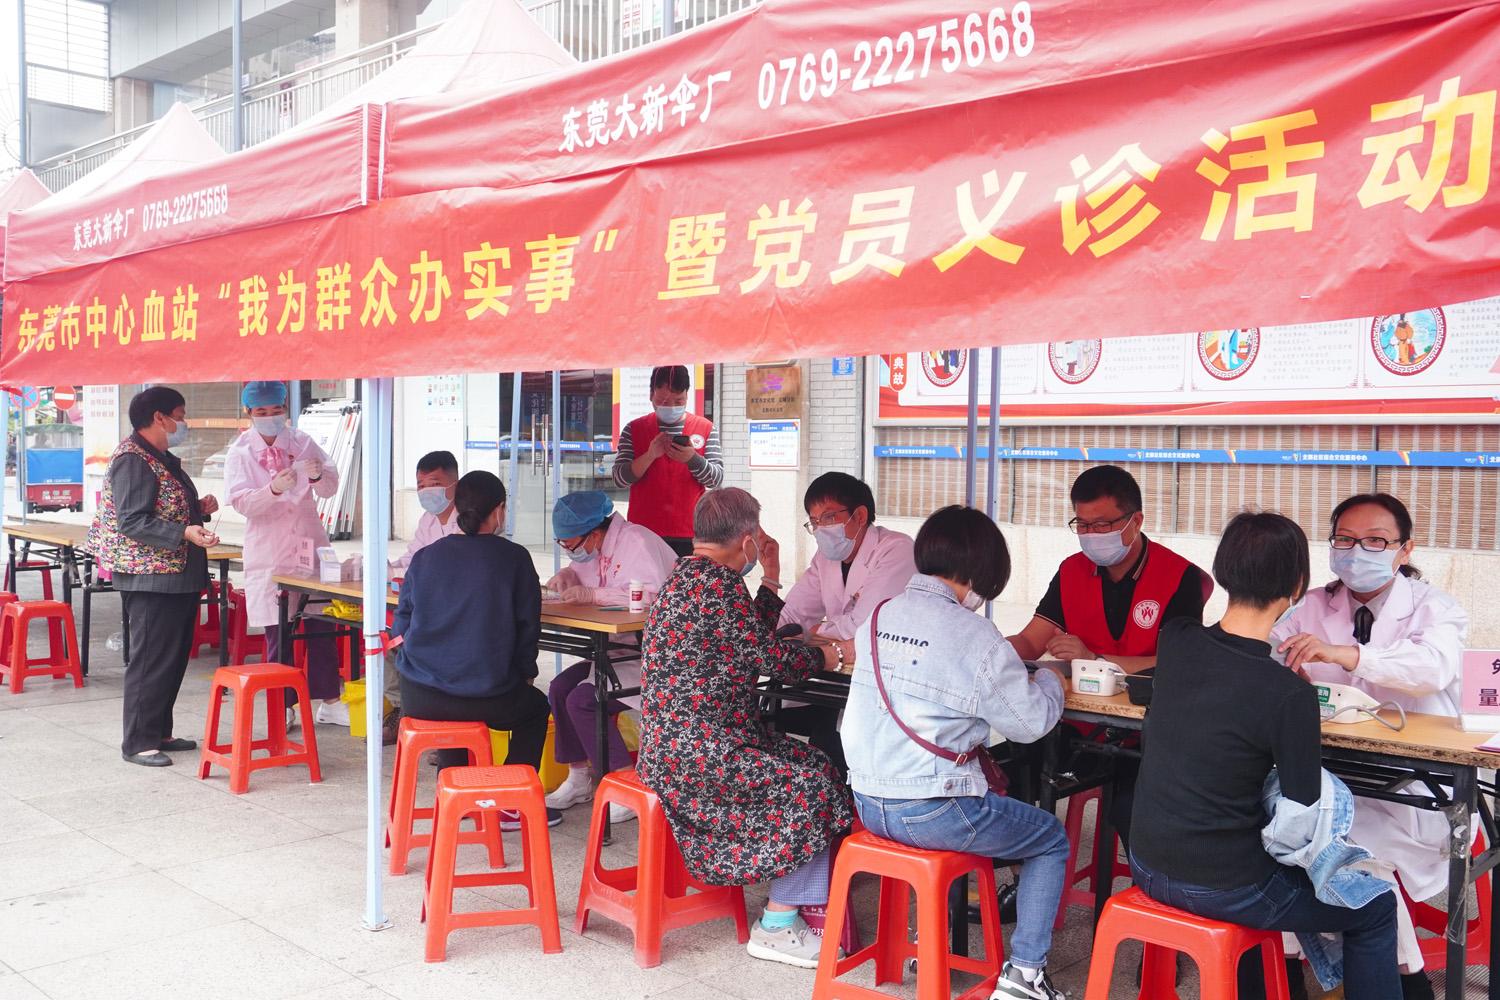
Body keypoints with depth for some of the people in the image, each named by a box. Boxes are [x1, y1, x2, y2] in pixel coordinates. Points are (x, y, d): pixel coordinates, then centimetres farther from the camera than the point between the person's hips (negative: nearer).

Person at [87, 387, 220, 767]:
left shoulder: (163, 458, 18)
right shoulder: (132, 460, -14)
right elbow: (132, 522, -21)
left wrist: (200, 509, 9)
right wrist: (184, 533, -28)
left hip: (178, 577, 10)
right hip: (150, 578, -10)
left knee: (175, 656, 14)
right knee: (152, 660, -5)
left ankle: (159, 732, 24)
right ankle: (138, 742, 3)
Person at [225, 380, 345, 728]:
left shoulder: (302, 443, 6)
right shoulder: (240, 453, 0)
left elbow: (331, 487, 4)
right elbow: (241, 502, -11)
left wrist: (318, 476, -20)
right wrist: (274, 489, -29)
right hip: (268, 553, -2)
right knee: (277, 633, 2)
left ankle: (329, 702, 13)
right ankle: (284, 707, 14)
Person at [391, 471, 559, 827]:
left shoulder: (424, 557, 6)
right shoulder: (514, 558, -3)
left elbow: (400, 627, 12)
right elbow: (527, 627, 0)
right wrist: (525, 674, 16)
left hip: (418, 697, 4)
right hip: (485, 697, -4)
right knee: (535, 707, 27)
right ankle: (511, 806, 23)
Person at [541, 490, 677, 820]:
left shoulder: (638, 542, -18)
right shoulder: (590, 549, 11)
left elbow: (652, 595, -31)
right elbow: (577, 571, 31)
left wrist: (592, 595, -27)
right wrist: (565, 576, 6)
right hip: (617, 651, 9)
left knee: (582, 699, -20)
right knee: (560, 688, -5)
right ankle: (579, 780, 8)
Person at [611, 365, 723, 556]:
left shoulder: (705, 429, 8)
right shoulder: (633, 430, 7)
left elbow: (716, 478, 1)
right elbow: (619, 479, -1)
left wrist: (691, 458, -19)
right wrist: (650, 455, -17)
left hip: (690, 534, 0)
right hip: (645, 533, 0)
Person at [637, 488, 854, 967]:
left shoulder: (690, 575, 14)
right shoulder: (716, 582, -18)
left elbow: (756, 639, 25)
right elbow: (777, 660, -15)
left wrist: (770, 576, 28)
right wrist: (839, 653, 0)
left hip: (682, 742, 11)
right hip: (695, 753, -11)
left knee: (814, 762, 8)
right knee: (809, 785, -12)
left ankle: (813, 910, 9)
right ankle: (776, 927, 0)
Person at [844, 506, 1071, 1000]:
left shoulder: (877, 617, 4)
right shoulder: (975, 637, -15)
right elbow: (1032, 723, -6)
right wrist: (1050, 678, 14)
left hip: (867, 805, 7)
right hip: (932, 814, -7)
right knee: (1053, 839, 16)